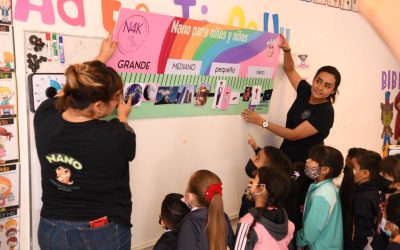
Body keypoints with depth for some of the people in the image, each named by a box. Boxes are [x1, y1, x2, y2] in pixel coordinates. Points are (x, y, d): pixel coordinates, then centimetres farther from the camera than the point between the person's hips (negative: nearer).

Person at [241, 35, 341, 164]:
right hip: (286, 155, 6)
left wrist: (262, 122, -18)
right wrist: (287, 50, -7)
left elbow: (294, 135, -21)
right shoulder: (306, 91, 0)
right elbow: (290, 70, 13)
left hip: (304, 163, -6)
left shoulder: (325, 112, -20)